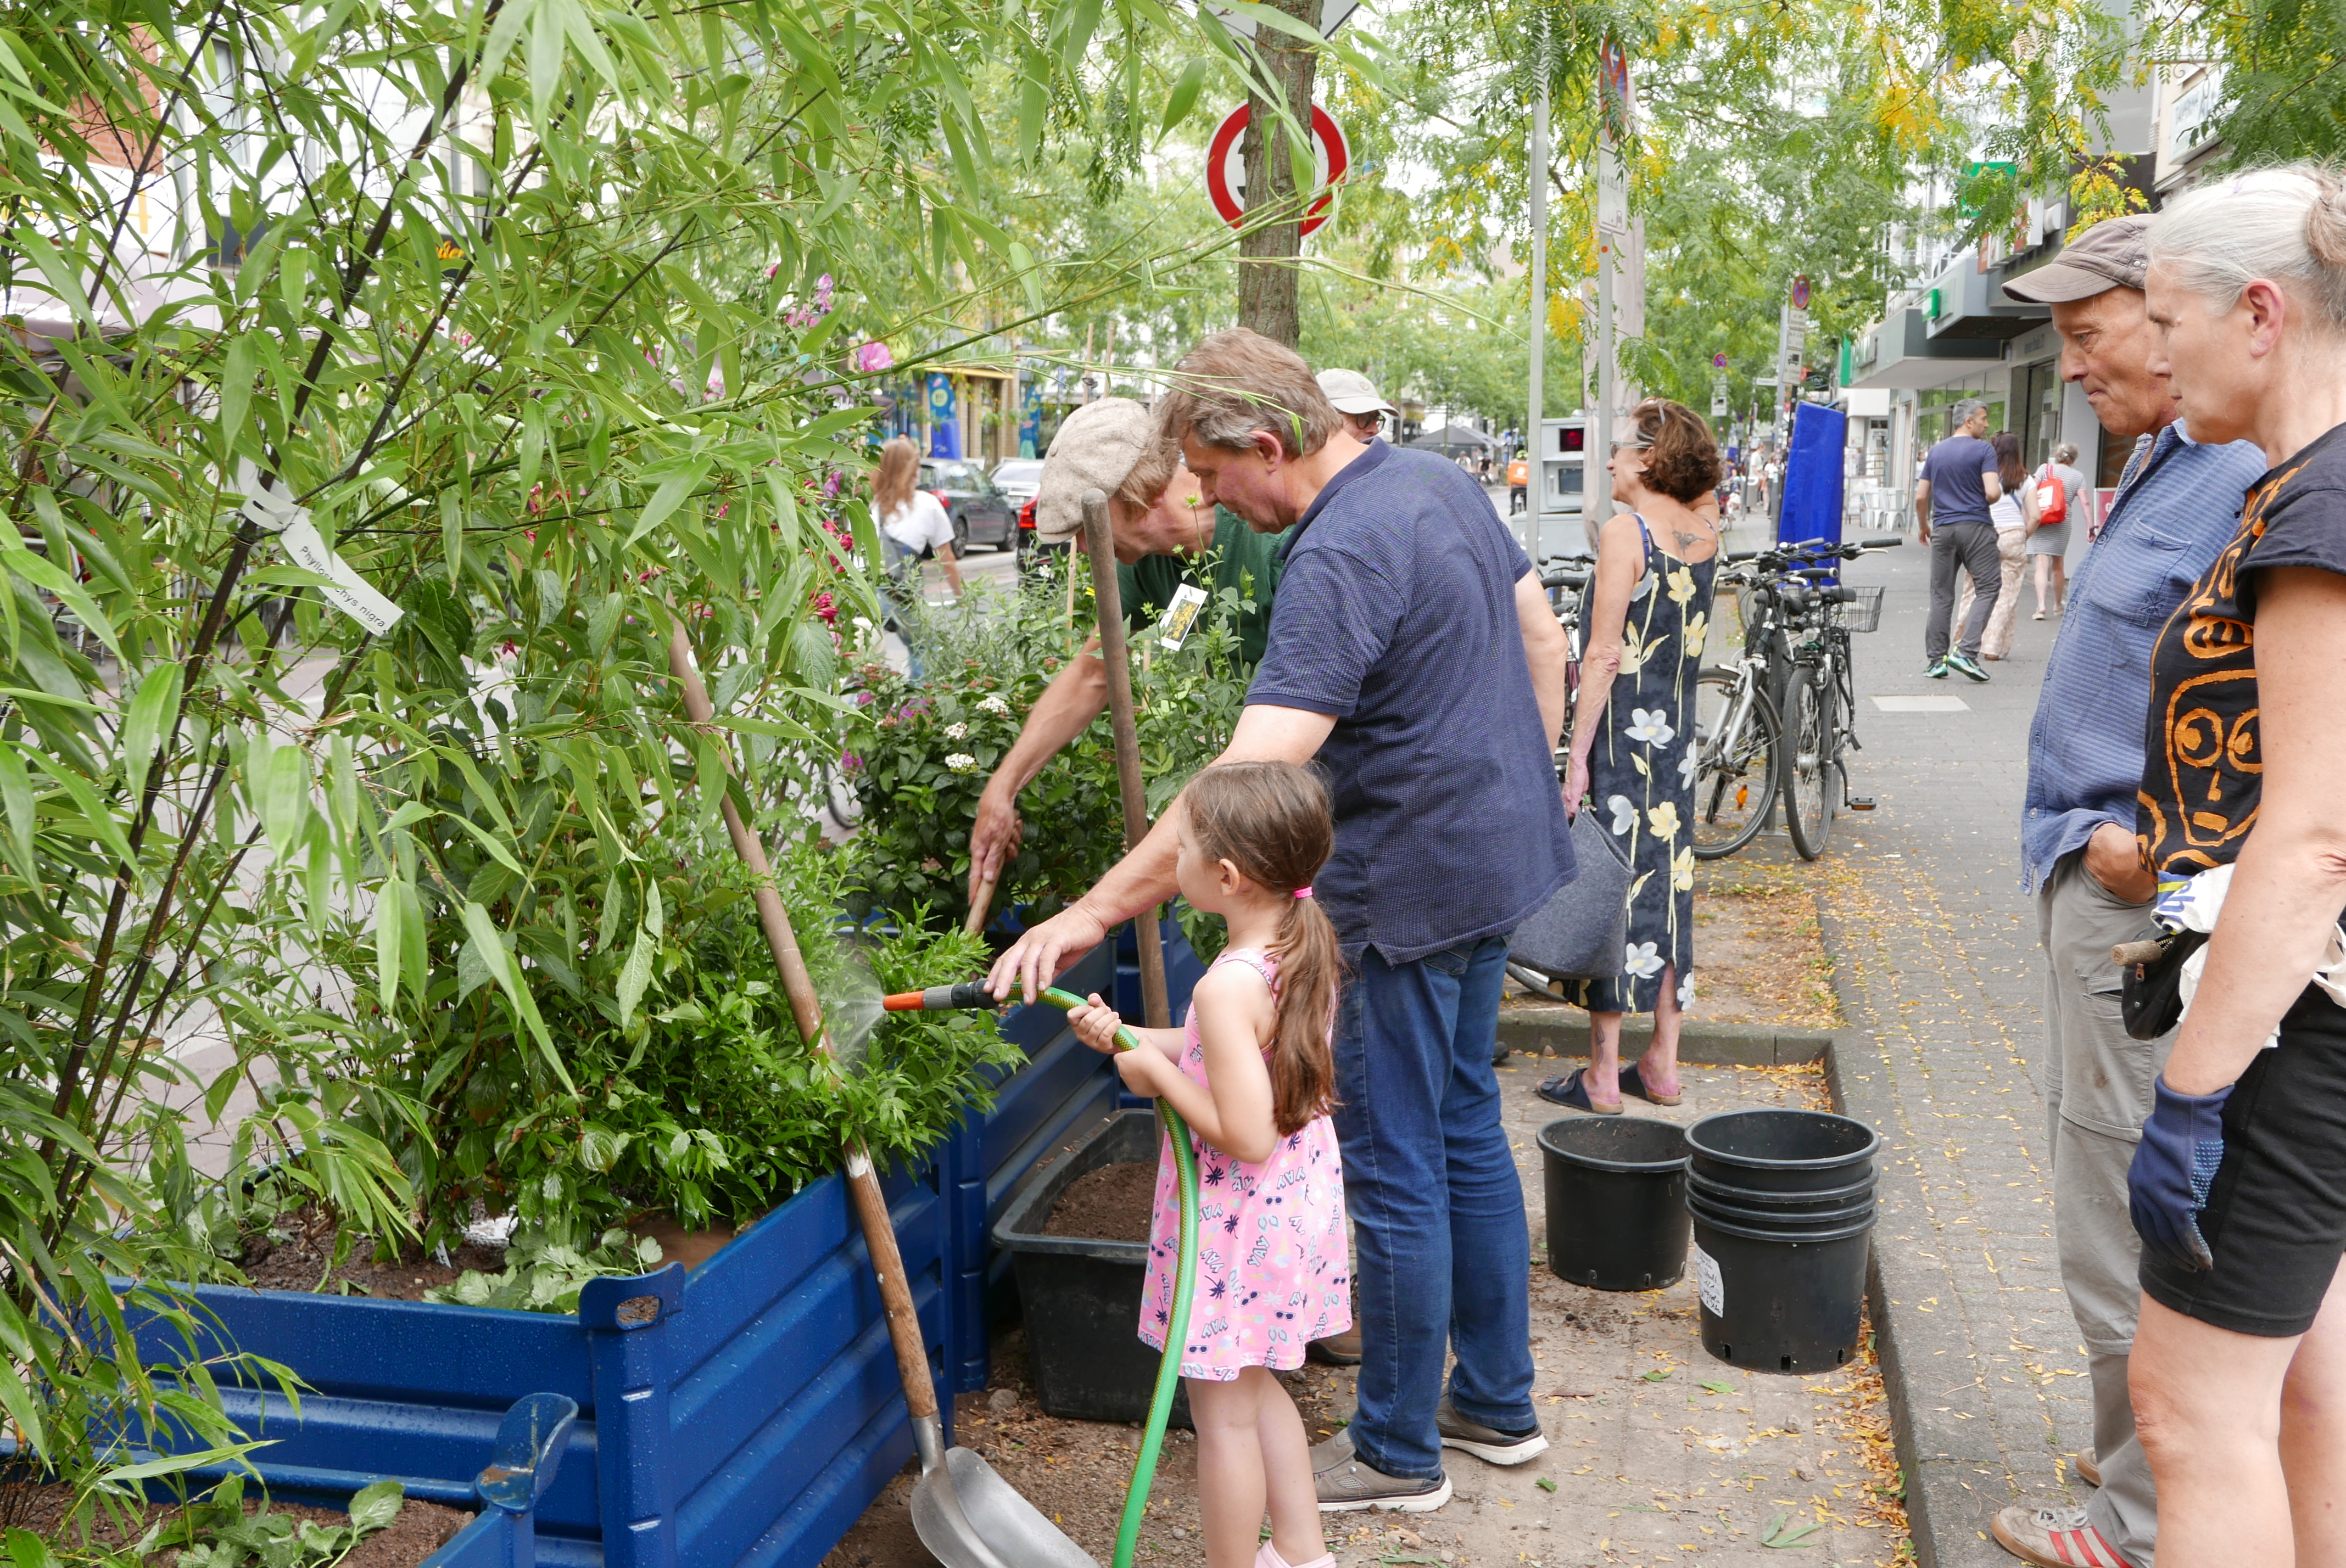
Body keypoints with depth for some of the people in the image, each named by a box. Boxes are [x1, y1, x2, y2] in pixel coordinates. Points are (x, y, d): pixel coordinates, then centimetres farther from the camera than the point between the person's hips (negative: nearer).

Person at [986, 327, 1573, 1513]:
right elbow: (1544, 639, 14)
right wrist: (1524, 787, 22)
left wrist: (1098, 910, -33)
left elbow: (1253, 775, -34)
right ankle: (1498, 1403, 36)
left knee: (1394, 1170, 4)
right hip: (1499, 856, 10)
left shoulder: (1341, 558, -25)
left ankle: (1398, 1451, 22)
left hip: (1412, 889, -10)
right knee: (1465, 1128, 21)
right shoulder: (1437, 479, 5)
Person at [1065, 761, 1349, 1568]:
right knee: (1255, 1388, 26)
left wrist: (1158, 1072, -18)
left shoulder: (1228, 988, -29)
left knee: (1223, 1415, 9)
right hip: (1299, 1197, 9)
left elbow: (1246, 1135, -29)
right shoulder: (1309, 948, -1)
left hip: (1236, 1223, -9)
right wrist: (1129, 1038, 5)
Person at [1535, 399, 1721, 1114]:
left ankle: (1602, 1075, 7)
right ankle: (1662, 1065, 20)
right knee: (1669, 886, 12)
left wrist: (1576, 756, -15)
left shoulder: (1625, 532, -14)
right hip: (1679, 735, 7)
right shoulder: (1706, 529, 5)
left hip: (1622, 734, -7)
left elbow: (1603, 656, -17)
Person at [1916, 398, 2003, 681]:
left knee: (1941, 595, 7)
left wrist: (1923, 526, 24)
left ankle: (1935, 660, 6)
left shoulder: (1936, 452, 11)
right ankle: (1966, 652, -12)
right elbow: (1992, 493, -14)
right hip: (1976, 528, -5)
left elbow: (1921, 496, 11)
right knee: (1987, 588, 1)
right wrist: (2000, 489, 9)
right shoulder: (1984, 450, -5)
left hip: (1943, 530, 5)